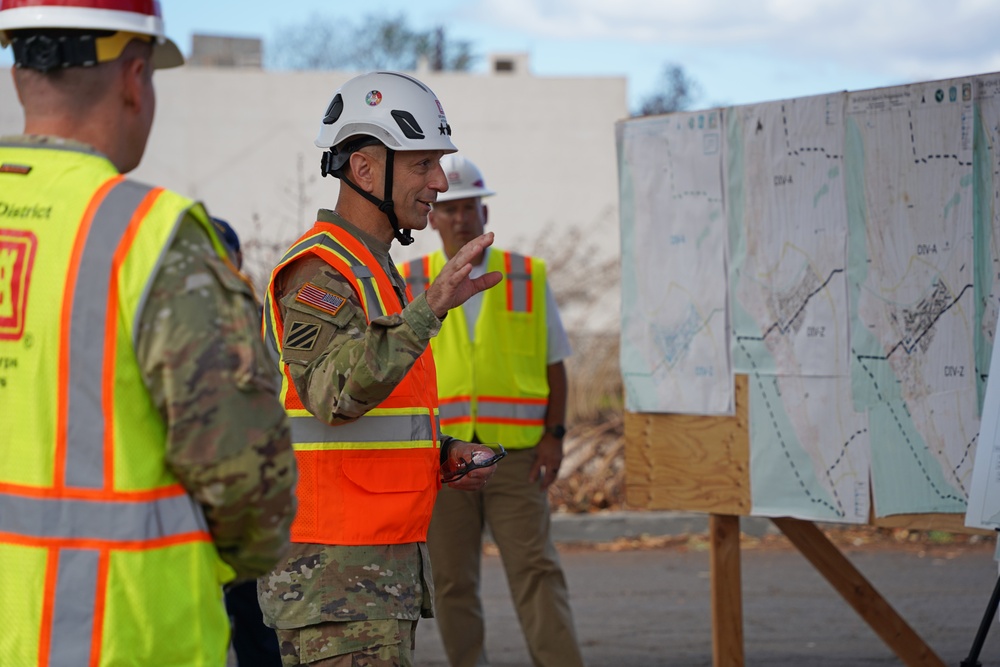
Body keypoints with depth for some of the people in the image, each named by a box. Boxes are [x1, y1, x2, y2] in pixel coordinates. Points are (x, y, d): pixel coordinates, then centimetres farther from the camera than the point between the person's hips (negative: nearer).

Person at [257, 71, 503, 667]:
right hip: (332, 574, -10)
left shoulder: (373, 274, 19)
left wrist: (444, 455, 10)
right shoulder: (317, 271, -14)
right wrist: (430, 307, -41)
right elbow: (334, 394, -32)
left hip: (382, 565, 10)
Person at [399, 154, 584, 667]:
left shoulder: (528, 278, 6)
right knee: (453, 581, 4)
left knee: (535, 569, -9)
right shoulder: (409, 284, 5)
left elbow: (554, 364, 9)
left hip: (516, 452, -1)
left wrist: (553, 435, -3)